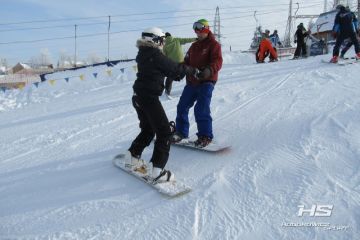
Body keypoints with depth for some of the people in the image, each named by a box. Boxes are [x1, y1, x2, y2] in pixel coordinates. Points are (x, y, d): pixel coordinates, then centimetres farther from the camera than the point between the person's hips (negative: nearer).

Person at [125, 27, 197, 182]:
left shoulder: (143, 54, 13)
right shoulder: (156, 55, -13)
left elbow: (166, 70, 17)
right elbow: (174, 69, -5)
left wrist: (181, 72, 14)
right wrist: (192, 70, 11)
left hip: (139, 97, 9)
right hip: (150, 98, -9)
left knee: (148, 129, 23)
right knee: (164, 132, -3)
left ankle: (132, 158, 31)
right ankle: (158, 171, -6)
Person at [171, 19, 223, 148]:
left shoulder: (213, 44, -2)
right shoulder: (194, 46, 19)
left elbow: (217, 61, -16)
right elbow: (187, 62, 20)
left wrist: (209, 70, -36)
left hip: (206, 82, -7)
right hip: (192, 81, 8)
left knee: (201, 109, -16)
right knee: (182, 106, 10)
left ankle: (205, 136, -2)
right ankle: (181, 132, 25)